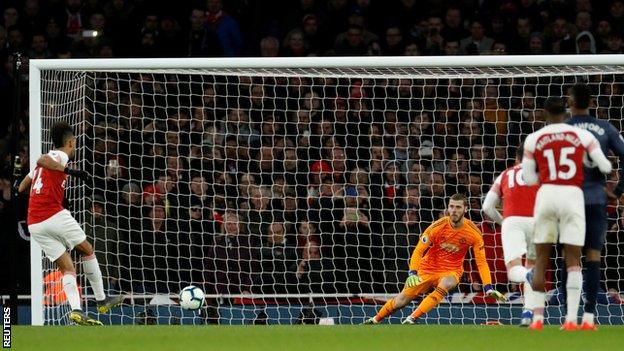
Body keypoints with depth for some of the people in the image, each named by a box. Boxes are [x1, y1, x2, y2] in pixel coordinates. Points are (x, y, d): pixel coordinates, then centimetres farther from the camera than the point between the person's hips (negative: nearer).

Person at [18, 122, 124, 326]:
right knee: (87, 251, 12)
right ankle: (101, 300, 16)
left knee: (67, 268, 5)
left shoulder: (48, 160, 23)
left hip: (34, 225, 7)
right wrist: (70, 171, -30)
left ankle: (76, 310, -13)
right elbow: (42, 160, -25)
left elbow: (22, 188, 26)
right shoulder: (61, 156, -2)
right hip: (54, 215, -7)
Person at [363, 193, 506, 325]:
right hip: (428, 269, 0)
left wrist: (488, 288, -17)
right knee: (401, 301, -1)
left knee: (445, 284, -37)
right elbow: (418, 251, -14)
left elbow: (481, 262, -8)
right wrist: (412, 273, -29)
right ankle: (374, 320, 27)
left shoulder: (474, 232, -14)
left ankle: (412, 319, -34)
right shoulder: (438, 227, -17)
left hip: (451, 271, 0)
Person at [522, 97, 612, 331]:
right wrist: (604, 169, 26)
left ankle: (537, 317, 4)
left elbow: (528, 178, 7)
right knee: (573, 259, 3)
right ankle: (571, 318, -7)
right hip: (573, 197, -1)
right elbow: (605, 167, 4)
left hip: (546, 195, 1)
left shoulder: (533, 139, 5)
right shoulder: (582, 135, 3)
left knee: (541, 259, 9)